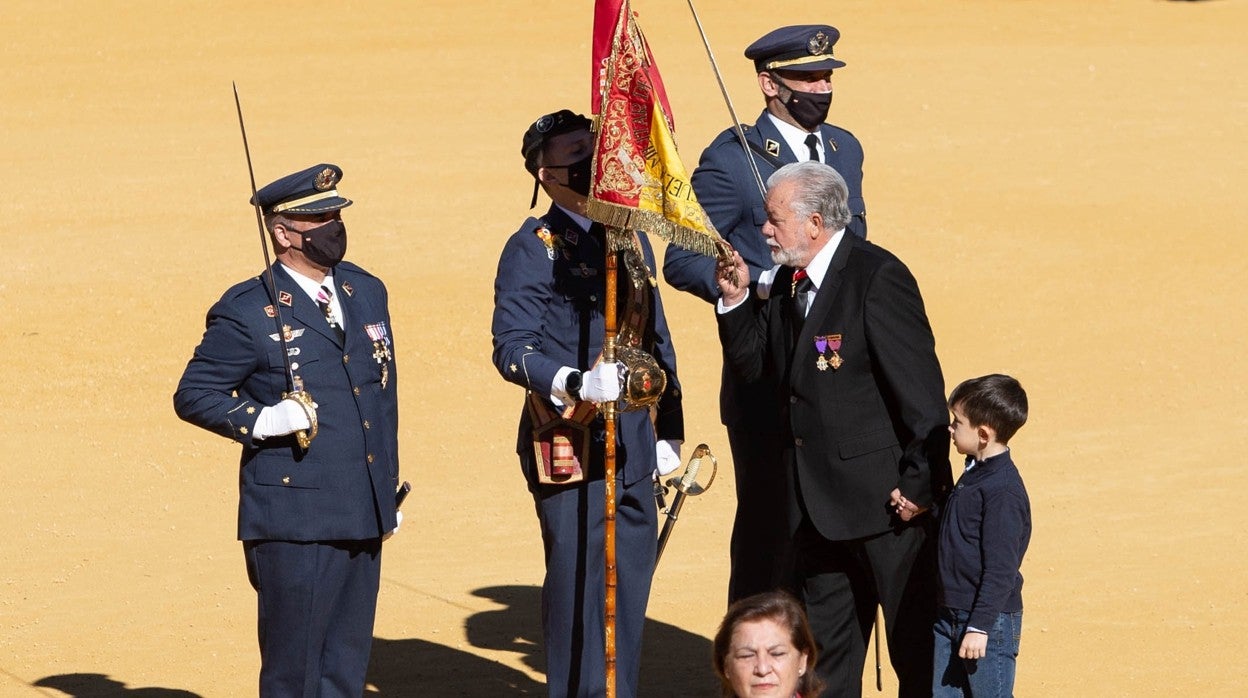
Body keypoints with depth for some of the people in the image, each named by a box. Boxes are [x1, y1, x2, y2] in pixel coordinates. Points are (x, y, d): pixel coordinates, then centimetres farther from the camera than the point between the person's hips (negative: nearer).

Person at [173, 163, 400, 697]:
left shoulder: (367, 292, 12)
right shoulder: (247, 312, -8)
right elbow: (193, 396, -4)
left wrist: (388, 490, 19)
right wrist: (262, 421, -19)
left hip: (364, 516, 6)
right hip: (294, 522, -6)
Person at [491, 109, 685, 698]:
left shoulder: (630, 240, 15)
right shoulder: (532, 250, -6)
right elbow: (511, 348, -15)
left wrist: (667, 436, 19)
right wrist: (578, 385, -31)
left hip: (633, 446, 6)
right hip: (571, 445, -6)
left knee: (630, 584, 9)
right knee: (579, 585, -4)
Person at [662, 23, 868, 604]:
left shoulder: (844, 148, 12)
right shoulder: (731, 160, -9)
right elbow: (682, 261, -10)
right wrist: (757, 291, -24)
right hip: (765, 377, -6)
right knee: (767, 521, 1)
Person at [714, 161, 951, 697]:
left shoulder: (878, 277, -17)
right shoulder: (786, 282, 7)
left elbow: (922, 391, -18)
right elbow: (752, 364, 12)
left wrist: (920, 484, -18)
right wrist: (736, 299, -2)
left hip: (887, 498, -8)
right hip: (816, 502, 8)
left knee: (915, 643, 2)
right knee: (826, 643, 16)